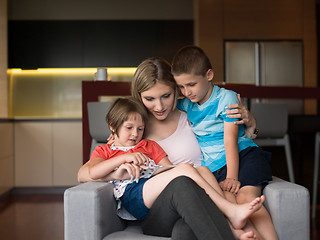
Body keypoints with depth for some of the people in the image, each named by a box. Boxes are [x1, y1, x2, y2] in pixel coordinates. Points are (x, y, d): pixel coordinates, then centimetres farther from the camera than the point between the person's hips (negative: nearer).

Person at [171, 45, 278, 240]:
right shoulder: (185, 105, 15)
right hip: (216, 166, 3)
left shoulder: (226, 98, -2)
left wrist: (232, 177, -16)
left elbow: (230, 141, -8)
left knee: (246, 196, -30)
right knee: (227, 198, -30)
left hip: (244, 154, -3)